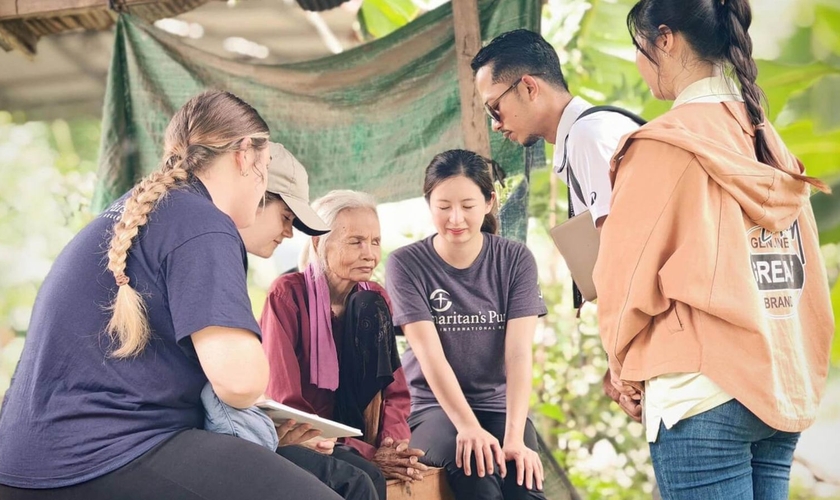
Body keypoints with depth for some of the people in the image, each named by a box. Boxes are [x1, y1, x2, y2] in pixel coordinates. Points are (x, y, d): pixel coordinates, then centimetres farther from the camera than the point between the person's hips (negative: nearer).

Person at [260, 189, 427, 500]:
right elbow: (284, 404, -19)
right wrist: (366, 454, -26)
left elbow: (394, 388, 2)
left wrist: (392, 442, -21)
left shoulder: (375, 299, 1)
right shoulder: (288, 294, -15)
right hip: (292, 436, -6)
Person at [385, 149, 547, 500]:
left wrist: (514, 436, -23)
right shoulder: (406, 265, -5)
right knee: (476, 464, -34)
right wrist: (468, 427, -29)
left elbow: (519, 354, -10)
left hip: (500, 407, 2)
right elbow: (430, 355, -15)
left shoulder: (515, 260, 0)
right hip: (432, 409, -2)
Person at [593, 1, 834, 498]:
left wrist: (625, 367, 7)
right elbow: (807, 276, 12)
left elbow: (628, 276, -8)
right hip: (781, 386, 7)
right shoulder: (770, 142, 10)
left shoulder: (666, 142, -10)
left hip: (703, 390, -7)